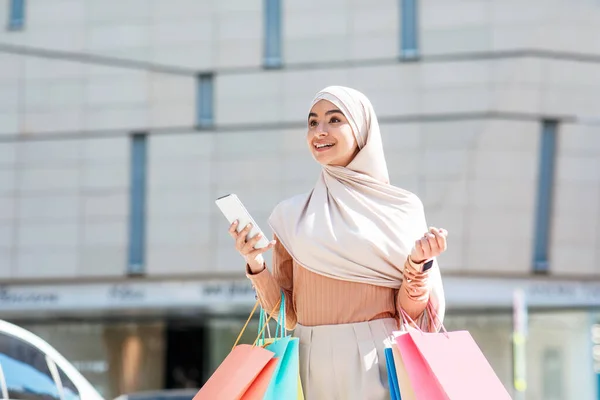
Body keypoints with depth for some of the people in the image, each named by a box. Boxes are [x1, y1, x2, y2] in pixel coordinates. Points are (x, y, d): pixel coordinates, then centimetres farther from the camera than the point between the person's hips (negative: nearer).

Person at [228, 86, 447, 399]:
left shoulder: (401, 208, 3)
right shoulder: (291, 216, 8)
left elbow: (411, 309, 2)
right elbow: (286, 314, 7)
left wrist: (418, 263, -15)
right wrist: (256, 267, -8)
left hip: (377, 362, -2)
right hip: (313, 364, 2)